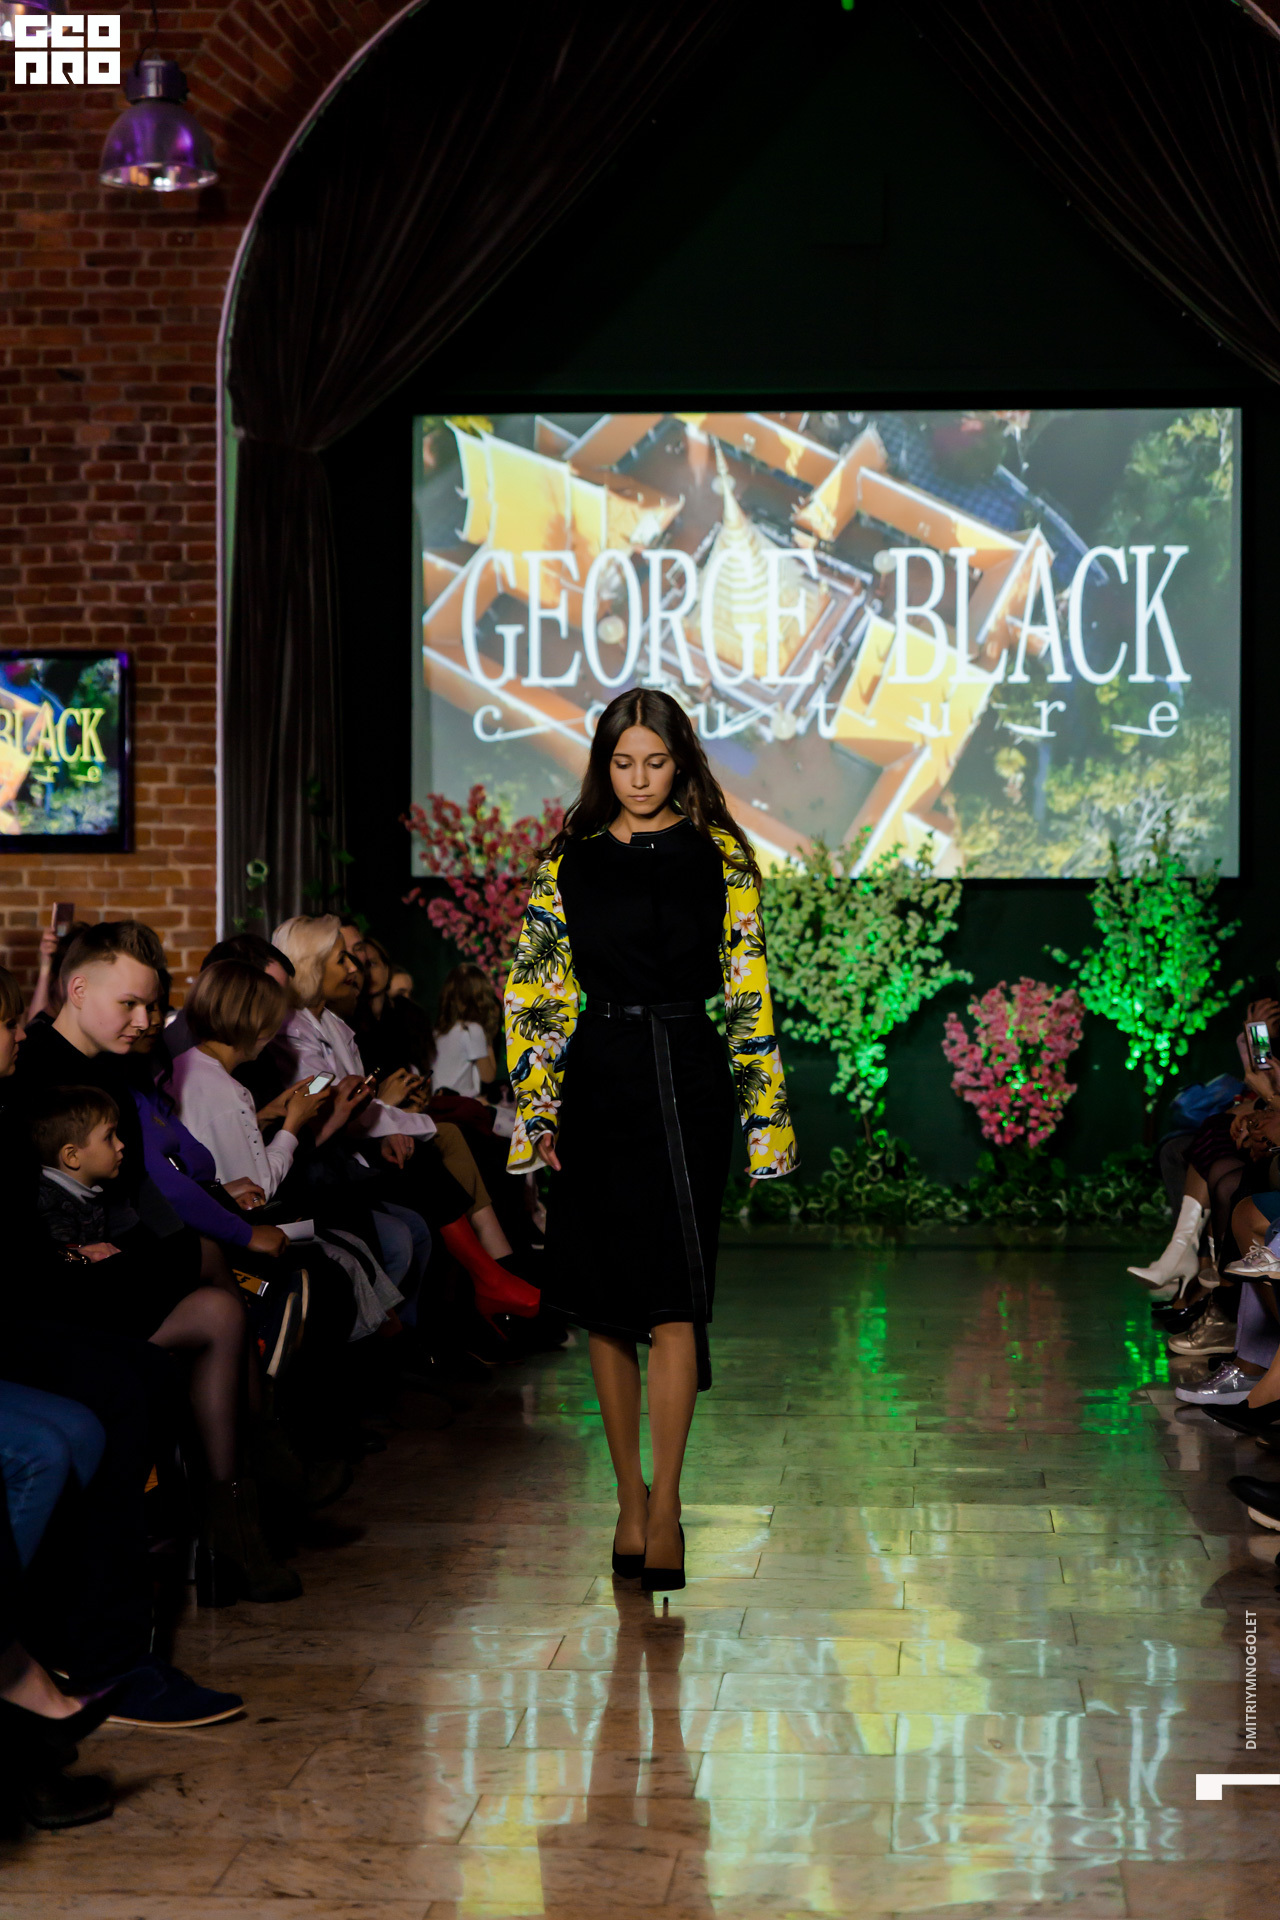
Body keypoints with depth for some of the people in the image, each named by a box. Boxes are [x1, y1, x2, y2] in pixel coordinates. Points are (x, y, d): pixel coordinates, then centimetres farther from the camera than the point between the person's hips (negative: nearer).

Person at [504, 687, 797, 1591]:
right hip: (595, 1086, 3)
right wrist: (536, 1109, 3)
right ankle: (631, 1499, 18)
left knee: (672, 1301, -11)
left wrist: (766, 1111, 0)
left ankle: (665, 1506, -8)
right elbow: (535, 990, 9)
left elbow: (748, 989, 3)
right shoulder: (570, 861, 8)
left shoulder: (721, 856, 4)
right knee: (604, 1302, 7)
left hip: (687, 1082, -2)